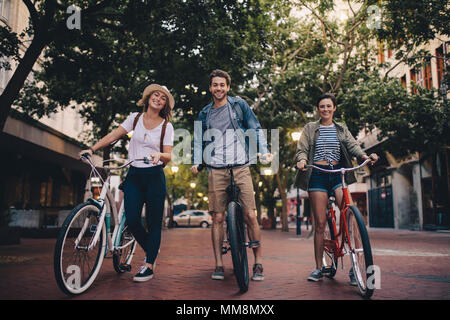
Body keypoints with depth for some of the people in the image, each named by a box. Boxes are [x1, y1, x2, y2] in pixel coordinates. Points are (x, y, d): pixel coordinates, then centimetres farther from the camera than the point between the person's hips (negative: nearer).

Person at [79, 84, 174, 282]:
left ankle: (149, 265, 11)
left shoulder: (166, 126, 2)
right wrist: (92, 149, -1)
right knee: (131, 220, -5)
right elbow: (113, 135, 7)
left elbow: (169, 156, -3)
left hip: (154, 176, -2)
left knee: (154, 221, -1)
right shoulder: (135, 118, 8)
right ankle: (150, 250, 23)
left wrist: (159, 155, -25)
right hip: (134, 175, 2)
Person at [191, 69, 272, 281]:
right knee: (218, 218, 1)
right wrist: (196, 161, 5)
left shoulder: (239, 105, 9)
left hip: (241, 168, -2)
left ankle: (258, 264, 7)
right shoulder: (205, 113, 16)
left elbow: (256, 129, 7)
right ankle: (219, 265, 11)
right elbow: (198, 139, 21)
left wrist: (264, 151, -7)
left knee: (250, 216, -7)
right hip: (216, 170, 2)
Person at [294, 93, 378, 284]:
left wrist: (364, 156, -17)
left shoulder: (342, 129, 18)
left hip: (338, 174, 1)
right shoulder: (310, 128, 13)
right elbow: (302, 149, 4)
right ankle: (318, 268, 9)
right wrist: (302, 160, -19)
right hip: (318, 175, -1)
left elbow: (352, 145, 4)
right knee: (320, 223, -2)